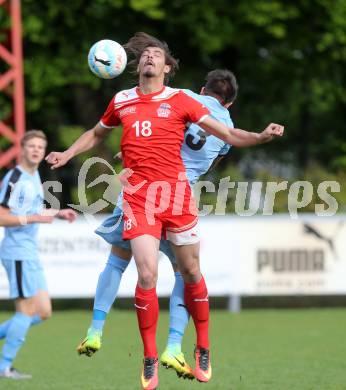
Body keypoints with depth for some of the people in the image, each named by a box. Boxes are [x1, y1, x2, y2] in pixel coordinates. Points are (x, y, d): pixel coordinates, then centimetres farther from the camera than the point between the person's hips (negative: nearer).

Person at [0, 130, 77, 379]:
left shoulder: (35, 176, 16)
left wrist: (57, 214, 18)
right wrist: (34, 218, -24)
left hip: (31, 254, 9)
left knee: (43, 312, 8)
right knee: (28, 310, -8)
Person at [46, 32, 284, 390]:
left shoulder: (180, 101, 3)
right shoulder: (122, 101, 10)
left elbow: (226, 133, 0)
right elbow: (96, 134, 29)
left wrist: (261, 136, -15)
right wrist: (67, 154, 18)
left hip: (176, 192, 0)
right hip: (138, 195, 0)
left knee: (190, 272, 6)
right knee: (147, 275, -12)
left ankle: (203, 349, 23)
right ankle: (149, 359, 0)